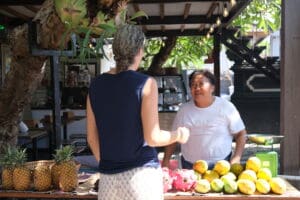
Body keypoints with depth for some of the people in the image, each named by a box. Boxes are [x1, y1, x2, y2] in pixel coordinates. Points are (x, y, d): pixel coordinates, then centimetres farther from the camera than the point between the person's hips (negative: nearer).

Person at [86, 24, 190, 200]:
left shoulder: (96, 85, 4)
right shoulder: (146, 83, -10)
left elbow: (92, 138, 9)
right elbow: (153, 138, -13)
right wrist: (179, 135, 6)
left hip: (109, 177, 4)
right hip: (141, 173, -4)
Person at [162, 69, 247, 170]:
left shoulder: (226, 107, -4)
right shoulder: (184, 110, 3)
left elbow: (240, 134, -1)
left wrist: (236, 158, -13)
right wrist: (166, 160, 0)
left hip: (220, 165, -2)